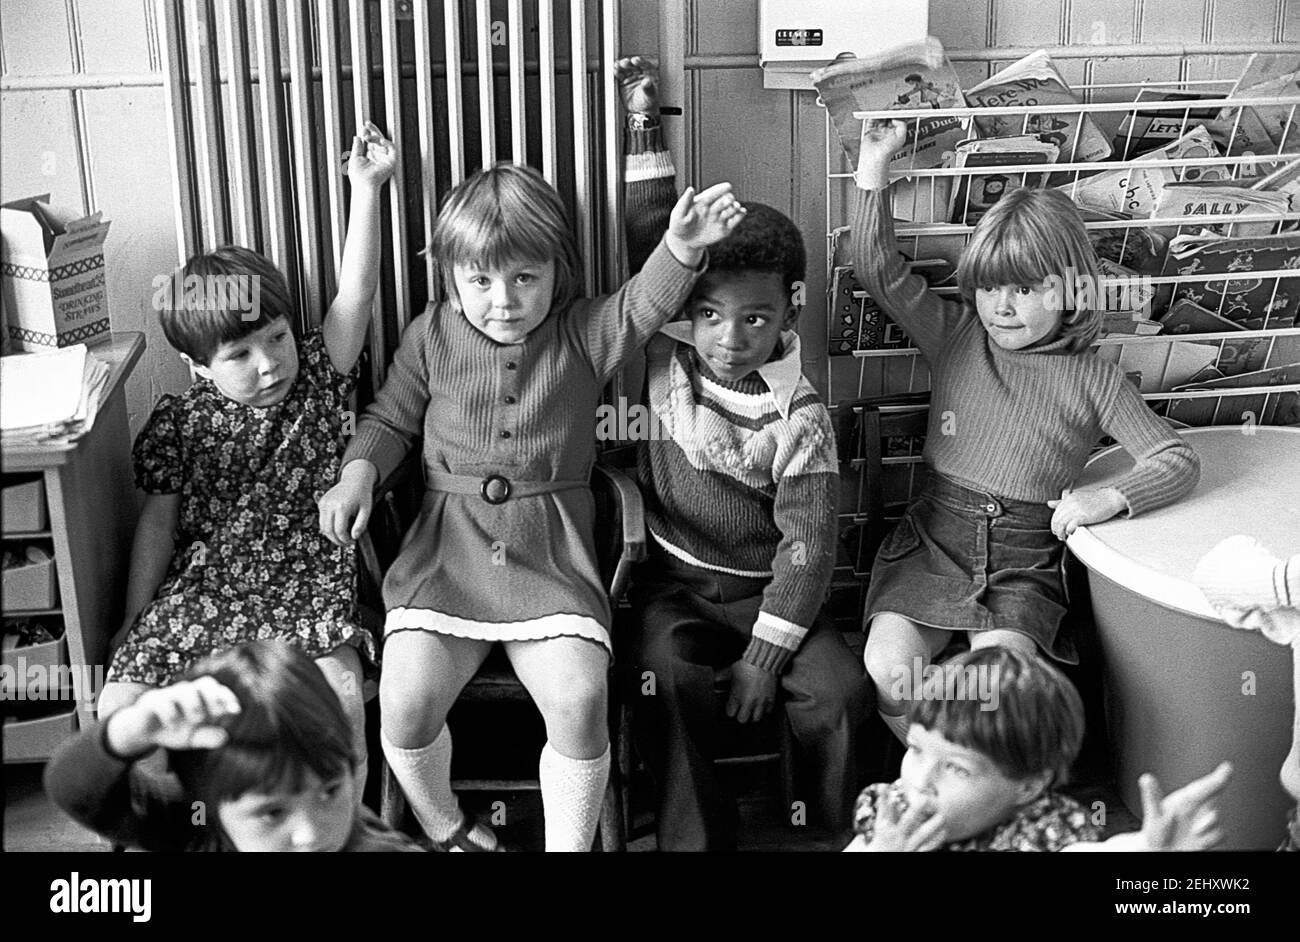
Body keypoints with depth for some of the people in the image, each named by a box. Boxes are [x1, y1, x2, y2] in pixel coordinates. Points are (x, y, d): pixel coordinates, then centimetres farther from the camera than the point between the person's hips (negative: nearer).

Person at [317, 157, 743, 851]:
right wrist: (358, 473, -2)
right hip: (448, 547, 1)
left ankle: (568, 845, 4)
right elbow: (390, 420, 18)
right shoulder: (431, 336, 9)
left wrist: (681, 247, -32)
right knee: (405, 699, -17)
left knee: (578, 699, -22)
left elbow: (644, 305, -12)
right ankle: (441, 829, 15)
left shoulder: (582, 335, 5)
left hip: (552, 555, -1)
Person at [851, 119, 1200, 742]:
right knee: (889, 665, -22)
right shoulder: (955, 337, 8)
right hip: (932, 538, 2)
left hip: (1026, 558, -1)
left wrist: (1110, 498, -14)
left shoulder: (1093, 379, 4)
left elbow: (1179, 461, 4)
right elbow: (879, 270, -1)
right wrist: (874, 167, -7)